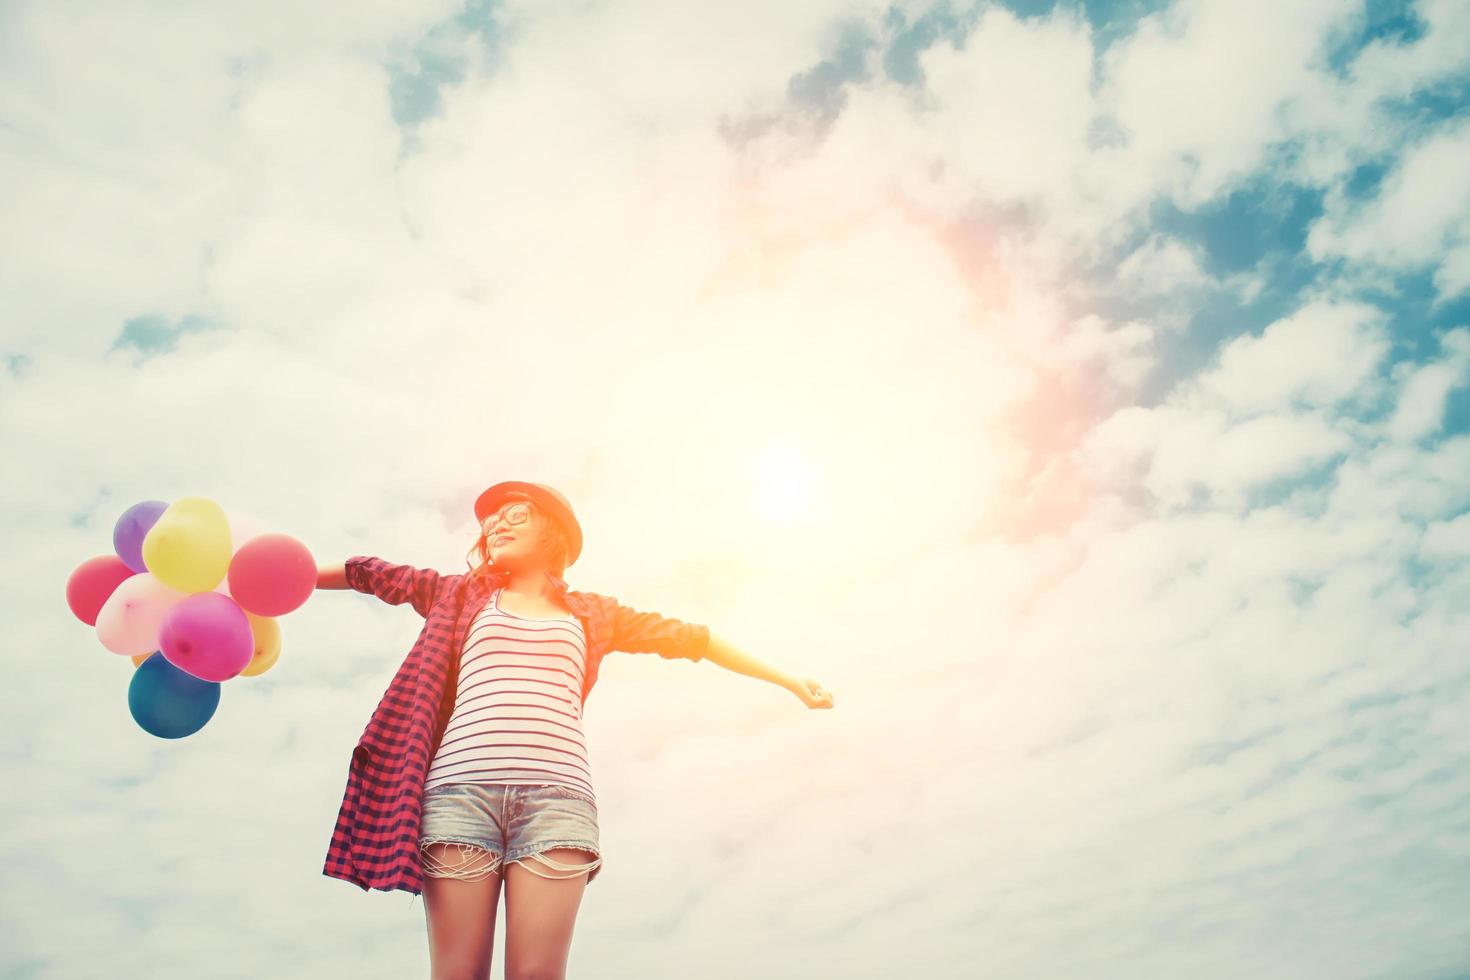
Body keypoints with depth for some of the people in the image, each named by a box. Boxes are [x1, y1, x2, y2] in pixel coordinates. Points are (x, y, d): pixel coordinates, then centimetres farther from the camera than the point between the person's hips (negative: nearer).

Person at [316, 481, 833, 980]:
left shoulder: (591, 613, 23)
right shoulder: (462, 595, 24)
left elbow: (688, 637, 23)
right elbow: (368, 572, 27)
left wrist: (788, 680, 26)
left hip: (557, 796, 0)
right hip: (460, 788, 1)